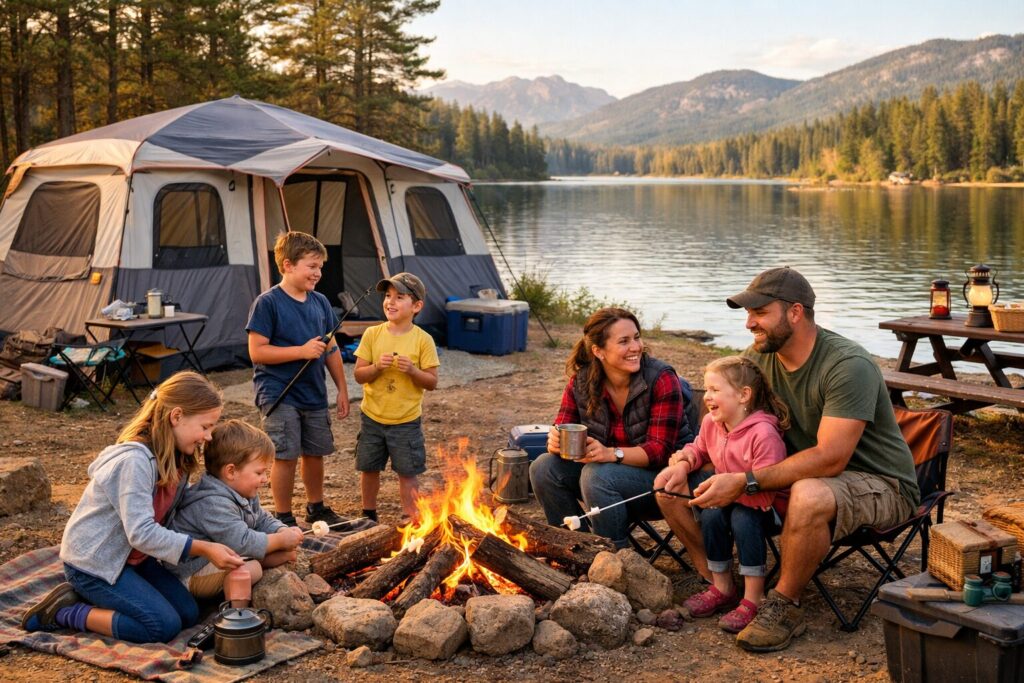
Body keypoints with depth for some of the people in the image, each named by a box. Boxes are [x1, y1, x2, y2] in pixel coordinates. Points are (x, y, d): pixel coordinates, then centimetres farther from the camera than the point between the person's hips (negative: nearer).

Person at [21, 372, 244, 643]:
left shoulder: (176, 458, 0)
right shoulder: (134, 461, -29)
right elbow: (142, 534, -32)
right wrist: (205, 549, -30)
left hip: (132, 556, 9)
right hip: (92, 562, -9)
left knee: (188, 614, 0)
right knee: (165, 626, -17)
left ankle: (94, 598, 11)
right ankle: (63, 611, -4)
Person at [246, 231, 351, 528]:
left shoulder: (320, 302, 5)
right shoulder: (268, 303, -12)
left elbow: (331, 349, 12)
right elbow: (257, 351, -16)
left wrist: (342, 389, 10)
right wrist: (302, 351, -21)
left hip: (314, 393, 6)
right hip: (279, 395, -6)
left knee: (315, 452, 16)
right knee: (286, 456, -3)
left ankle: (316, 508, 35)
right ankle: (284, 518, 13)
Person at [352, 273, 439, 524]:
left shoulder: (423, 340, -8)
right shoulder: (372, 334, -3)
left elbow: (432, 382, -6)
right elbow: (359, 375, -2)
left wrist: (412, 370, -23)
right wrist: (377, 366, -21)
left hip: (407, 421, -2)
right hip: (372, 417, 3)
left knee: (407, 471, 6)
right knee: (369, 467, 15)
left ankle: (409, 518, 21)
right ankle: (369, 513, 34)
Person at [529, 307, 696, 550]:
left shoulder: (661, 379, -19)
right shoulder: (581, 382, -4)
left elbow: (660, 450, -22)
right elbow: (561, 429, -3)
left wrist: (611, 453, -39)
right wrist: (556, 441, -28)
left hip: (664, 472, -5)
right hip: (606, 467, 6)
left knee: (597, 476, -31)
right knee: (544, 468, -13)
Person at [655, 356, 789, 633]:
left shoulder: (764, 434, -30)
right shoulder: (711, 423, -5)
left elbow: (763, 488, -31)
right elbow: (700, 449, 17)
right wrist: (684, 461, -5)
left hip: (766, 506, -7)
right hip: (730, 498, 7)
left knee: (744, 518, -33)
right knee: (711, 515, -20)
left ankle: (753, 600, -22)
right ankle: (722, 589, -2)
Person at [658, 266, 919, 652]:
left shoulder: (849, 366, -24)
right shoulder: (759, 357, -2)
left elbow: (829, 459, -31)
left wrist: (745, 482, -35)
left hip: (881, 485, -6)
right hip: (801, 473, 7)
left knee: (808, 496, -43)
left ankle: (784, 606, -19)